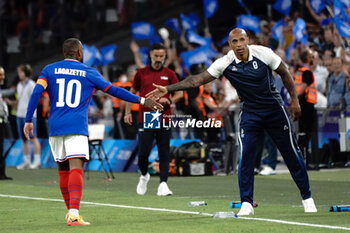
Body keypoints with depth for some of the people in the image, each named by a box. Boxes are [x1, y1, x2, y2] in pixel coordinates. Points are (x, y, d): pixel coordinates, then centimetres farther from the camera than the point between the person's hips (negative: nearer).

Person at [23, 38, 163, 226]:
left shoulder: (50, 70, 10)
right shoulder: (89, 73, 7)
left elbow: (36, 92, -3)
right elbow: (114, 91, 9)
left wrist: (28, 120, -3)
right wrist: (141, 101, 16)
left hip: (55, 127, 3)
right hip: (76, 128, -3)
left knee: (63, 171, 15)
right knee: (76, 169, -13)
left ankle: (71, 211, 22)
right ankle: (73, 213, -30)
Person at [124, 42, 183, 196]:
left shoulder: (169, 74, 6)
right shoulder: (141, 73, 7)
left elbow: (179, 93, 4)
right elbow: (132, 92, 15)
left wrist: (169, 100, -16)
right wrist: (127, 112, 7)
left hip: (164, 119, 0)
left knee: (164, 153, -3)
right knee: (143, 153, -4)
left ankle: (163, 184, -3)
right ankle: (144, 175, 24)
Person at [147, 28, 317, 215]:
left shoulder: (263, 53, -15)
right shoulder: (225, 63, -13)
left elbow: (284, 73, -1)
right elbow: (198, 79, -16)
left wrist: (294, 99, -3)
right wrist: (168, 89, -23)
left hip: (275, 109, 0)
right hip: (249, 113, 1)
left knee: (292, 154, 3)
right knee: (245, 154, -15)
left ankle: (307, 198, 18)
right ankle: (246, 203, -5)